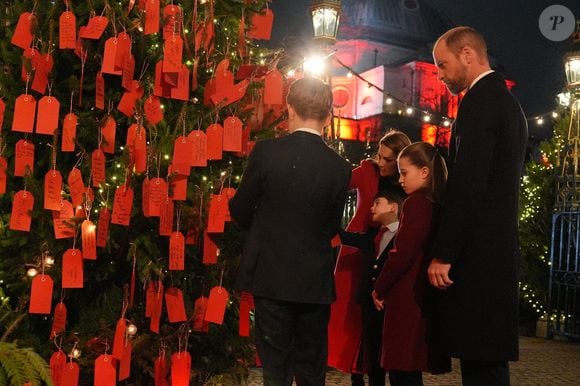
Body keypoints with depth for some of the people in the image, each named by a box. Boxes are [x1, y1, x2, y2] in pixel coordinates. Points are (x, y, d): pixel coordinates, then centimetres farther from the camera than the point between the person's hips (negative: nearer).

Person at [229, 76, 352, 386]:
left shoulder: (266, 151, -10)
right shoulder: (339, 167, -6)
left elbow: (240, 212, -2)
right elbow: (332, 227, 4)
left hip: (270, 277, -1)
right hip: (315, 282, 2)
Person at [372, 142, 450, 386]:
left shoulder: (416, 203, -12)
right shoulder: (436, 204, 13)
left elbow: (402, 254, -16)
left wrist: (380, 289, -4)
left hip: (408, 299, -9)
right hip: (423, 297, 9)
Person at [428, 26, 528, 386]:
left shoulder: (480, 100, -12)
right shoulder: (507, 100, 19)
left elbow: (467, 185, -20)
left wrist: (443, 255, -16)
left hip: (477, 251, -10)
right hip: (498, 247, 10)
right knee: (487, 356, 13)